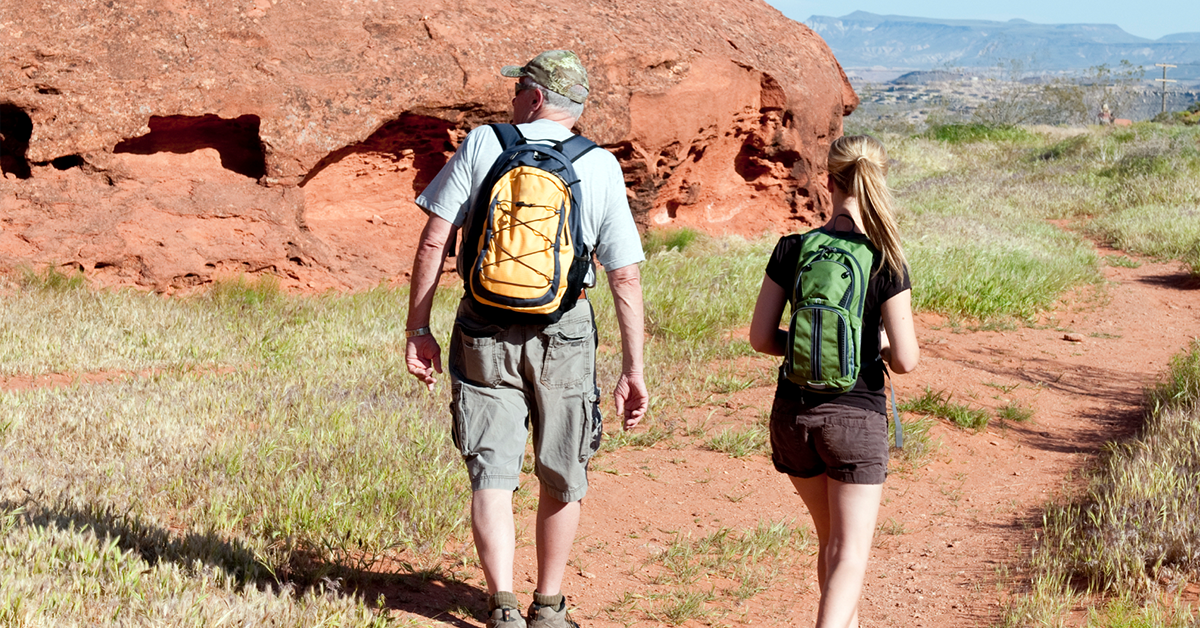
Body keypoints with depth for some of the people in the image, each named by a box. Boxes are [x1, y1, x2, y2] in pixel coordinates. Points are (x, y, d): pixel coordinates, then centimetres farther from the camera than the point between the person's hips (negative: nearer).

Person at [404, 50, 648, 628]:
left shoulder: (481, 145, 0)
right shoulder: (600, 167, 1)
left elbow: (433, 242, -4)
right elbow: (625, 278, -2)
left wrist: (418, 330, 3)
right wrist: (633, 371, 3)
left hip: (484, 332, 0)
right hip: (565, 334, 0)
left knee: (492, 476, 3)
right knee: (561, 478, 15)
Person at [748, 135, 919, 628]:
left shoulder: (791, 250, -4)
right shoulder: (887, 263, -11)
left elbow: (760, 338, -1)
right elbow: (905, 360, -12)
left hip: (793, 412, 4)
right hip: (856, 415, -4)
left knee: (831, 540, 23)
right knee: (850, 554, 3)